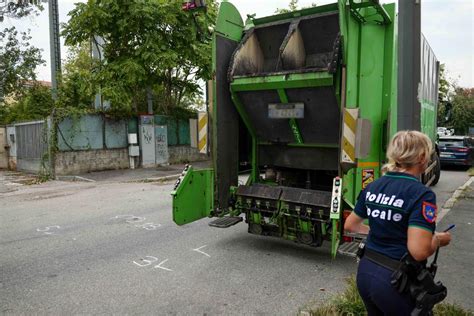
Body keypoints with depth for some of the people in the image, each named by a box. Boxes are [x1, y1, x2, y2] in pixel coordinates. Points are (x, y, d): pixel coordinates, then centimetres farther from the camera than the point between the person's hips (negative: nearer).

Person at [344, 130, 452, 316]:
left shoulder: (373, 187, 2)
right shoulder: (422, 194, -18)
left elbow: (350, 225, 12)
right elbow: (419, 251, -25)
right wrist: (439, 239, -6)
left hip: (365, 272, 6)